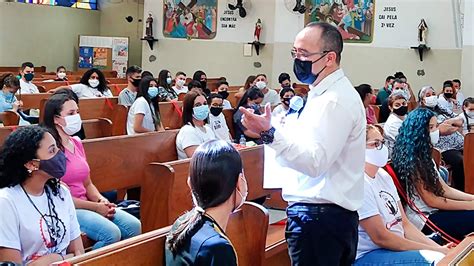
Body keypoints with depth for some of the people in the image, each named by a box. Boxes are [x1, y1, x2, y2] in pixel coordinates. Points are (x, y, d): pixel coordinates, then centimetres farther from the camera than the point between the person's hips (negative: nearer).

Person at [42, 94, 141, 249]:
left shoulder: (77, 143, 14)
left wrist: (102, 201, -2)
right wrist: (95, 207, -12)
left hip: (85, 205, 8)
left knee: (134, 226, -9)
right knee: (112, 233, -27)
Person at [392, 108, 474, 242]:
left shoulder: (424, 155, 14)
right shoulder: (410, 160, -15)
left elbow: (444, 189, 14)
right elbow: (431, 200, -15)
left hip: (435, 211, 9)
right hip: (424, 220, -9)